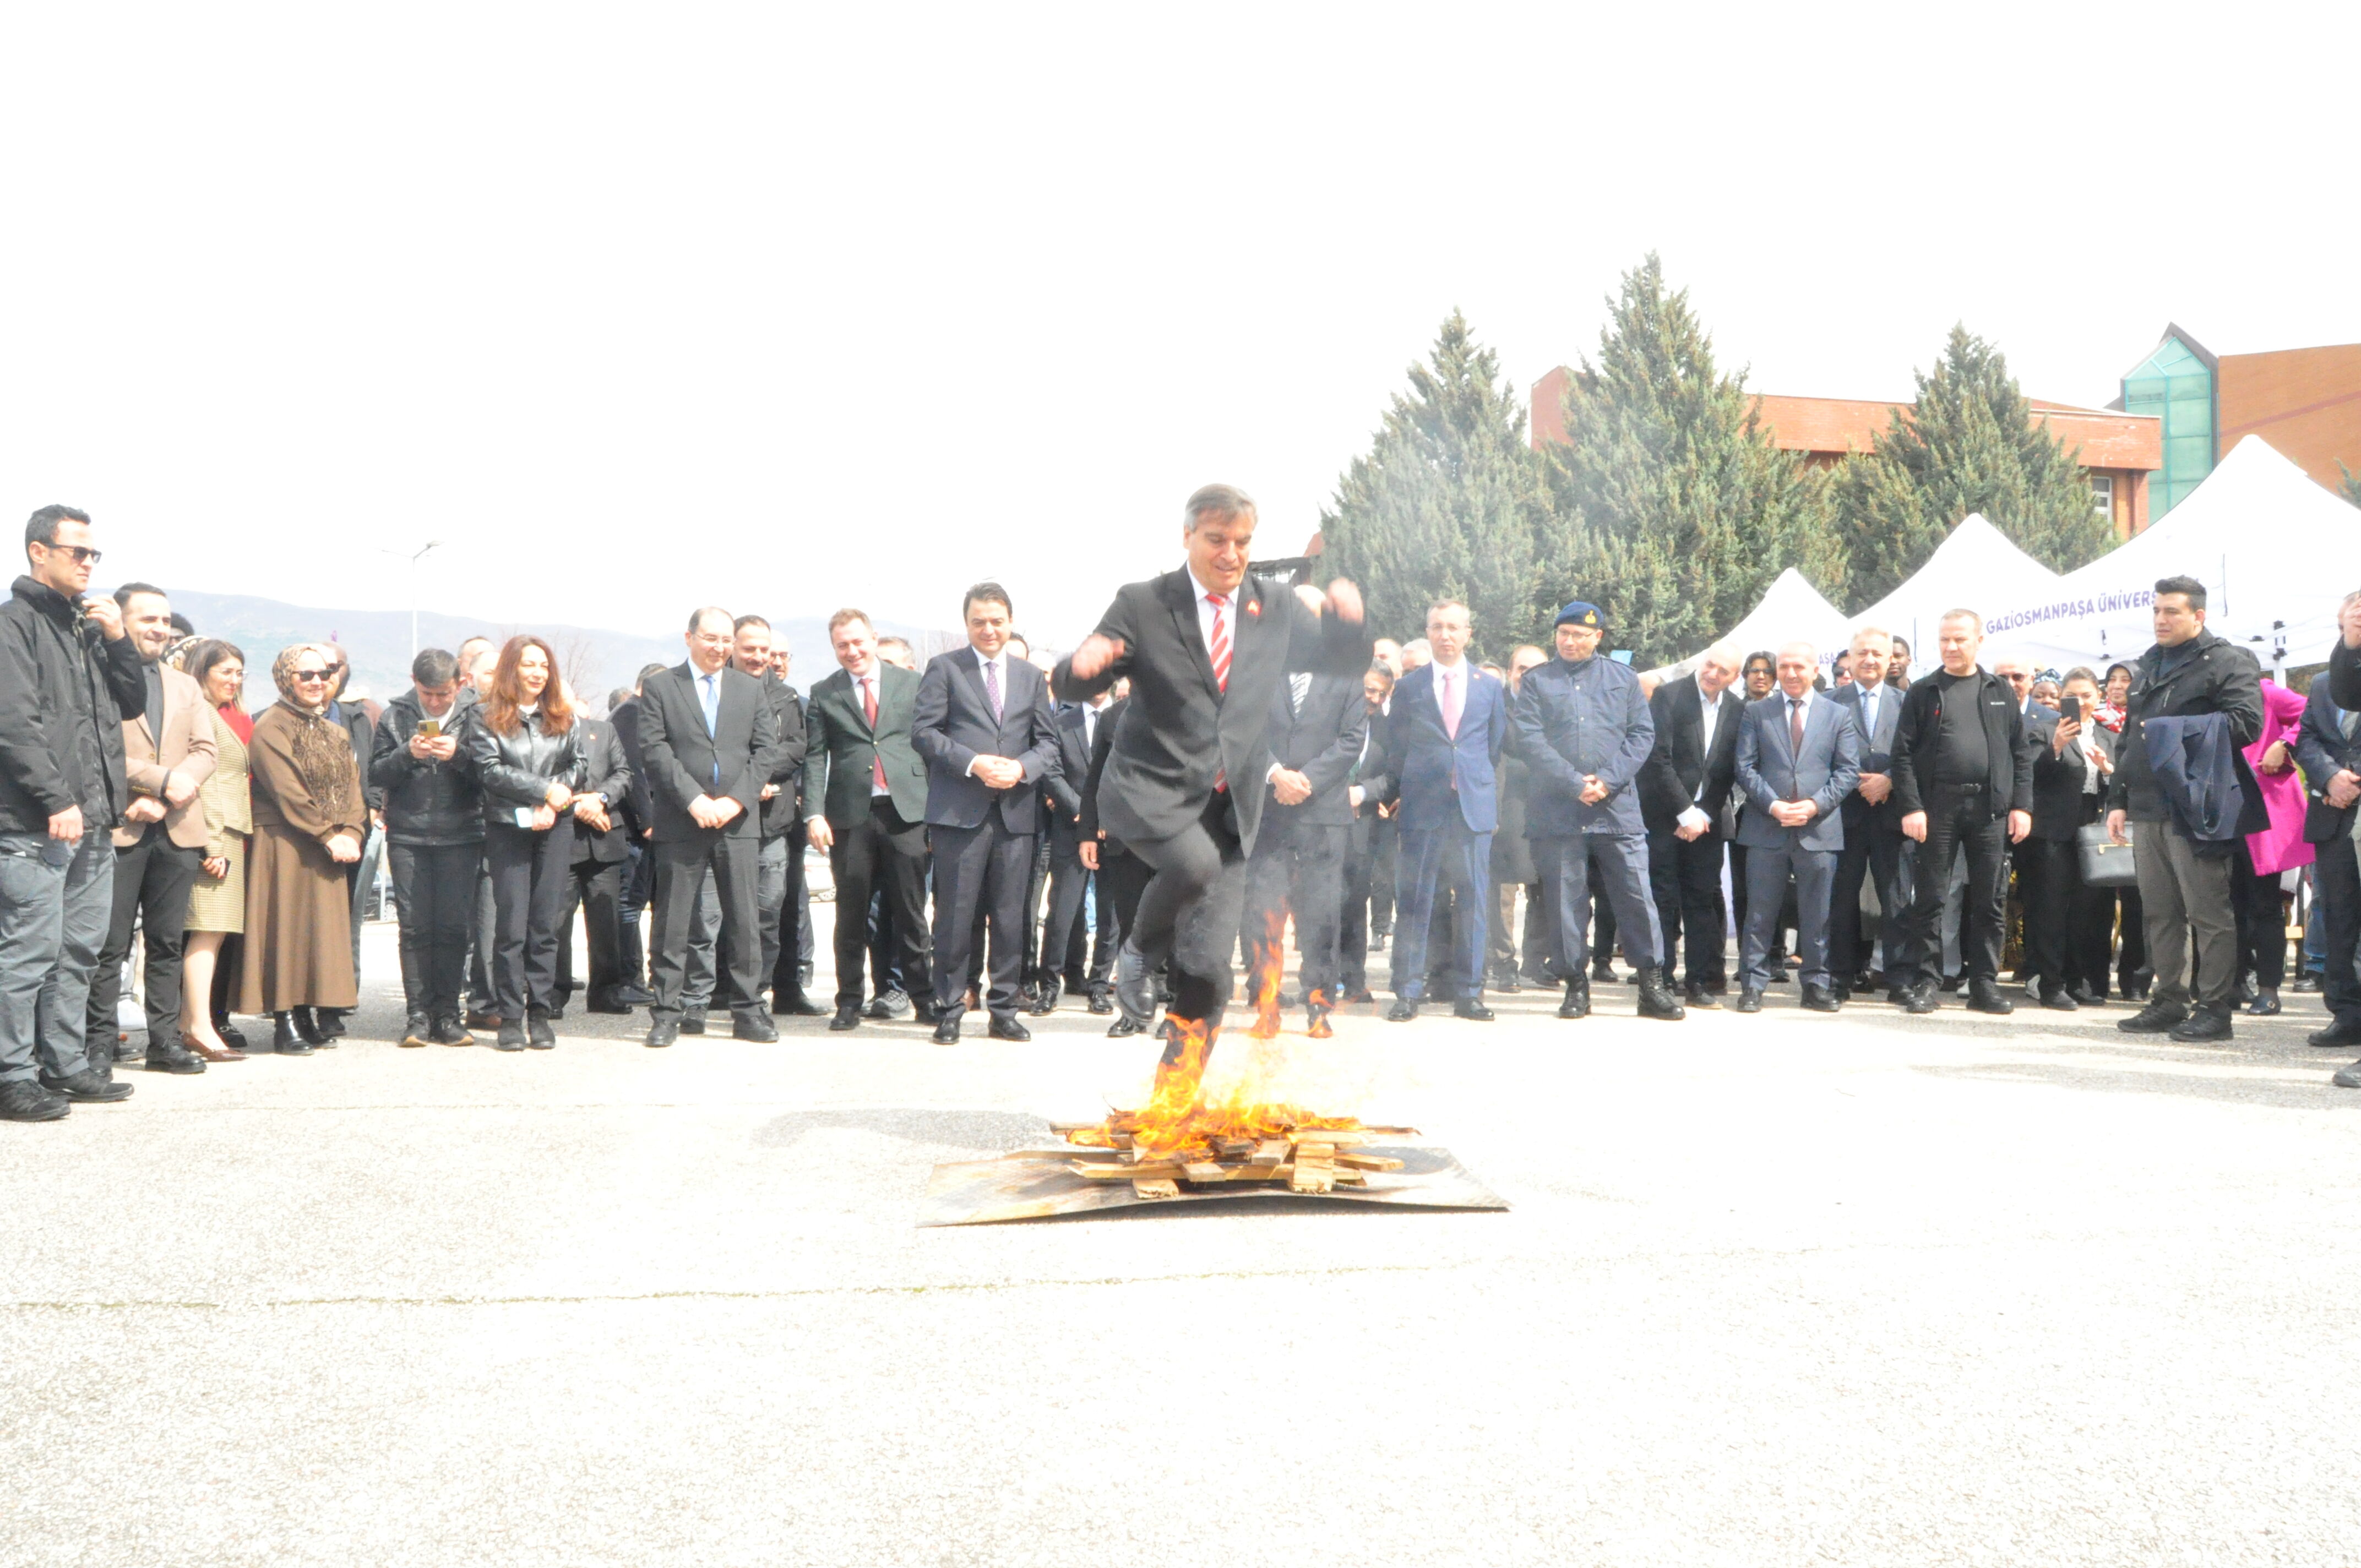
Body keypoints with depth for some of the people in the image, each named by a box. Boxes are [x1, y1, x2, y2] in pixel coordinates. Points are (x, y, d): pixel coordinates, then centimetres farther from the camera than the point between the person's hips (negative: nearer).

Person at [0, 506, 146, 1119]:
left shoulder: (87, 627, 20)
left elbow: (132, 705, 20)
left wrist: (118, 640, 5)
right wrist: (57, 802, -18)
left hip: (93, 823, 8)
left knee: (78, 950, 12)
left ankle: (66, 1065, 20)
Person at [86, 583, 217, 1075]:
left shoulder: (186, 688, 20)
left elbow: (206, 751, 9)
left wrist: (158, 797, -8)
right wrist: (164, 779, -18)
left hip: (177, 831, 6)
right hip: (118, 828, -5)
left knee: (168, 942, 7)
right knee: (110, 943, -3)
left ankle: (165, 1040, 12)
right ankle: (101, 1043, 2)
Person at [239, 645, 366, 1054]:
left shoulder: (335, 733, 18)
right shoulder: (271, 728, -6)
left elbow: (351, 786, 10)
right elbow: (288, 792, -14)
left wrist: (351, 833, -7)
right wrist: (327, 836, -17)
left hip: (331, 848, 7)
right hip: (285, 844, -7)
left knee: (323, 926, 6)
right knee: (289, 925, -7)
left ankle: (308, 1016, 12)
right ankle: (285, 1023, -5)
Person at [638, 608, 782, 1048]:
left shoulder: (751, 689, 14)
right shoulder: (659, 687, 6)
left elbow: (766, 749, 7)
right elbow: (654, 750, -4)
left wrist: (735, 800, -6)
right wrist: (693, 799, -13)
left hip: (738, 822, 2)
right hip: (680, 825, -2)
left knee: (744, 920, 3)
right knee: (672, 923, 0)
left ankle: (748, 1011, 9)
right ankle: (666, 1014, 6)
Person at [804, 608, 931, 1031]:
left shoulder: (910, 684, 8)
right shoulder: (823, 694, 8)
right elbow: (815, 758, 4)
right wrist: (814, 814, -7)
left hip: (905, 809, 0)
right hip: (850, 814, 0)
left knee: (911, 912, 2)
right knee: (851, 914, 5)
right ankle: (849, 1002, 12)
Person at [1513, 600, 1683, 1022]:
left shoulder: (1623, 678, 13)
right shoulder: (1537, 682, 8)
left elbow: (1643, 734, 5)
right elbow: (1530, 739, -3)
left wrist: (1607, 780, -9)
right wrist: (1574, 783, -13)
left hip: (1617, 809, 1)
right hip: (1558, 812, 0)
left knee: (1636, 896, -2)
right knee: (1567, 902, 2)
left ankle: (1653, 985, 3)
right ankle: (1576, 985, 10)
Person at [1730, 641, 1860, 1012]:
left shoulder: (1838, 716, 10)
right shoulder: (1756, 713, 9)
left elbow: (1848, 770, 4)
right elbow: (1745, 767, 2)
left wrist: (1815, 805, -11)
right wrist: (1773, 805, -12)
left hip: (1819, 828, 1)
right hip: (1767, 828, 0)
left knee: (1817, 915, 5)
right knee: (1760, 912, 1)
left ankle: (1817, 985, 14)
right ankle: (1752, 985, 7)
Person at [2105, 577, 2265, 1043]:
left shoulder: (2228, 662, -3)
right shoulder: (2147, 667, 21)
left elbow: (2246, 723, -15)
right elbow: (2129, 737, 24)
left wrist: (2178, 730, -17)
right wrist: (2118, 799, 18)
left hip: (2196, 807, -8)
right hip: (2148, 809, 8)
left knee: (2208, 912, -4)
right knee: (2159, 912, 10)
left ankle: (2214, 1008, 0)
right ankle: (2170, 1001, 18)